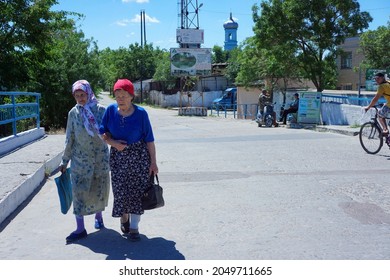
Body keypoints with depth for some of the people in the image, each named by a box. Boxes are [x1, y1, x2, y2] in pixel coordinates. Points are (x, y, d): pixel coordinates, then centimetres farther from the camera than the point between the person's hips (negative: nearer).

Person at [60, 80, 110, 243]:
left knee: (99, 190, 10)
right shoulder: (73, 113, 0)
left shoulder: (101, 110, -5)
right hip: (80, 158, 1)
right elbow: (69, 138, 5)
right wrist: (65, 160, 7)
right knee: (79, 191, -3)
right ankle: (80, 228, 2)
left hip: (100, 158, 0)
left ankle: (98, 216, 35)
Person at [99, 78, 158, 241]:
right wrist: (113, 142, -16)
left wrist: (153, 162, -6)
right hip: (118, 156, 2)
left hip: (139, 156, -2)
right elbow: (103, 133, 4)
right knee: (120, 191, 8)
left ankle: (134, 227, 14)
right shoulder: (111, 110, -6)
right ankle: (124, 220, 35)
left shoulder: (140, 113, -11)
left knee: (137, 191, 1)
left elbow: (149, 140, -6)